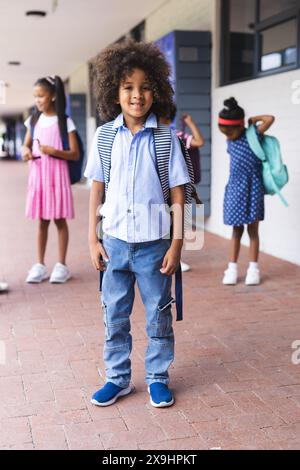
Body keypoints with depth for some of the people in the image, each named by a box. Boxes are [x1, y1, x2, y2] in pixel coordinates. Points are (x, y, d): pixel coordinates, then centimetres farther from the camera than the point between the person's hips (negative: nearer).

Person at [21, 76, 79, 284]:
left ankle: (61, 265, 10)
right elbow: (26, 144, 19)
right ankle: (40, 265, 13)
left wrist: (54, 151, -21)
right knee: (42, 221, 8)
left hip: (57, 174, -4)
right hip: (38, 174, 4)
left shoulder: (65, 122, -5)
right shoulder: (33, 120, 9)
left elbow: (75, 154, -6)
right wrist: (26, 151, -5)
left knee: (59, 219, 2)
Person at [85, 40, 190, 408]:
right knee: (114, 316, 13)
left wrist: (176, 244, -7)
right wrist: (93, 239, 2)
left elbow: (178, 195, -4)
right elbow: (96, 189, 5)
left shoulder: (165, 138, -6)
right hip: (114, 243, 2)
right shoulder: (104, 136, -1)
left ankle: (158, 378, 29)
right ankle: (118, 378, 30)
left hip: (154, 244, -2)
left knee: (158, 317, 10)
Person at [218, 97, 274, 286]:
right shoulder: (230, 142, 6)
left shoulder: (253, 135, -9)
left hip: (252, 188, -4)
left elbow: (271, 119, -21)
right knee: (237, 229, 8)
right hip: (235, 188, 4)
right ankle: (233, 268, 11)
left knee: (253, 229, 2)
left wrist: (254, 119, -9)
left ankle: (254, 268, 9)